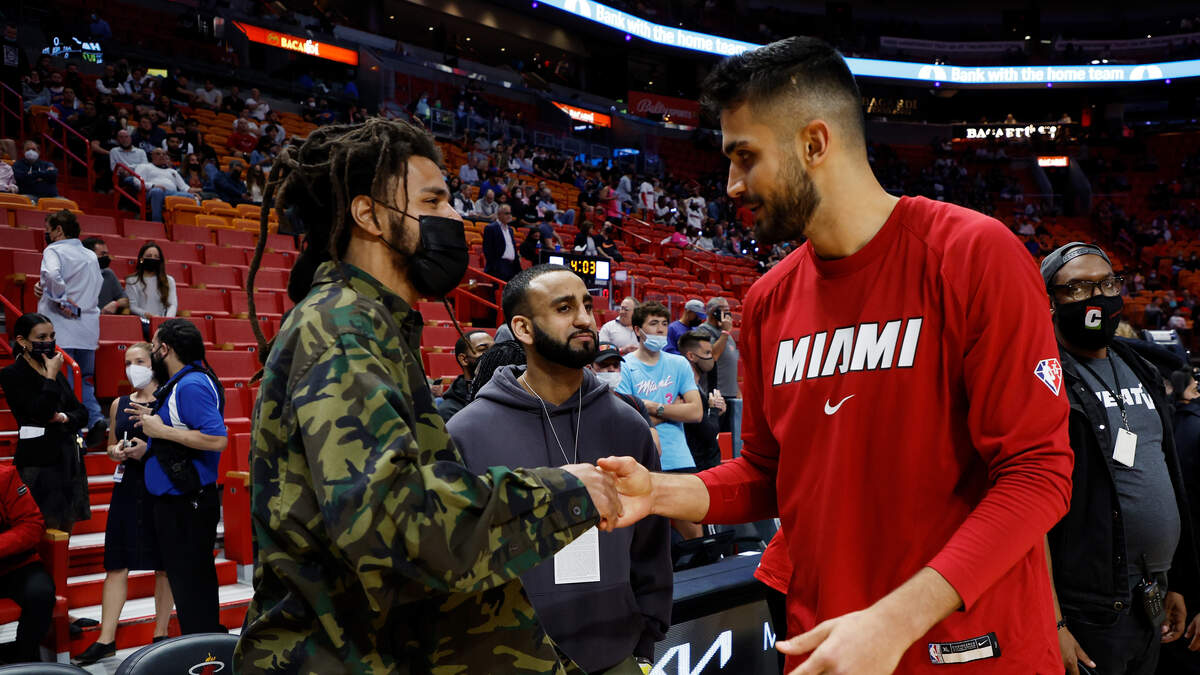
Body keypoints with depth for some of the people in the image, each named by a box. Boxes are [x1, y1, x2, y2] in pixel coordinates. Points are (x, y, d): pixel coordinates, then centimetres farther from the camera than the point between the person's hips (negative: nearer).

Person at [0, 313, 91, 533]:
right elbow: (40, 412, -18)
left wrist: (65, 417, -7)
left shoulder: (55, 370, 16)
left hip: (68, 459, 7)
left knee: (66, 529, 9)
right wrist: (51, 376, -11)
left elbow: (82, 412, 14)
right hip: (38, 463, -7)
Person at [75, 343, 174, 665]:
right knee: (116, 563, 3)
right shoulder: (119, 404, 12)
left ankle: (161, 634, 14)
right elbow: (111, 446, 22)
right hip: (127, 486, 4)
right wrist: (116, 451, 0)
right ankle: (106, 639, 8)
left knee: (163, 563, 4)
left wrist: (150, 449, -18)